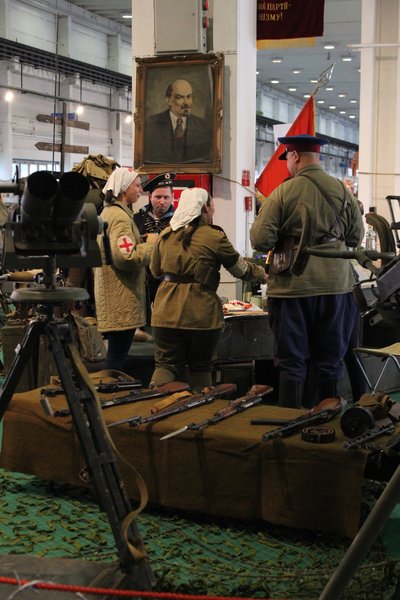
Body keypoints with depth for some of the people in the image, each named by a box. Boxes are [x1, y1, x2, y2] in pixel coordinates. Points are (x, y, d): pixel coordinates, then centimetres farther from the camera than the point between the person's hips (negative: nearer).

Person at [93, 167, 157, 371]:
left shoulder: (107, 212, 19)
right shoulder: (120, 216, -15)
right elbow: (127, 258, -24)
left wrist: (142, 242, 17)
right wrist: (150, 243, -10)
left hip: (112, 298, 11)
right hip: (121, 301, -11)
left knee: (115, 353, 15)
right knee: (117, 356, -6)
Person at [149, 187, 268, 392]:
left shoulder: (165, 235, 6)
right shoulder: (214, 237, -8)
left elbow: (155, 270, 19)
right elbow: (241, 269, 4)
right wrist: (262, 273, 23)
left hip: (166, 312, 3)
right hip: (200, 314, -3)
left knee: (165, 365, 8)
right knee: (200, 368, 13)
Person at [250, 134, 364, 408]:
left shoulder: (283, 192, -10)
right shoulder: (343, 191, 0)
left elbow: (260, 241, -12)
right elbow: (356, 237, 7)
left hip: (293, 285, -3)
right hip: (336, 284, 3)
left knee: (292, 362, 7)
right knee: (331, 361, 13)